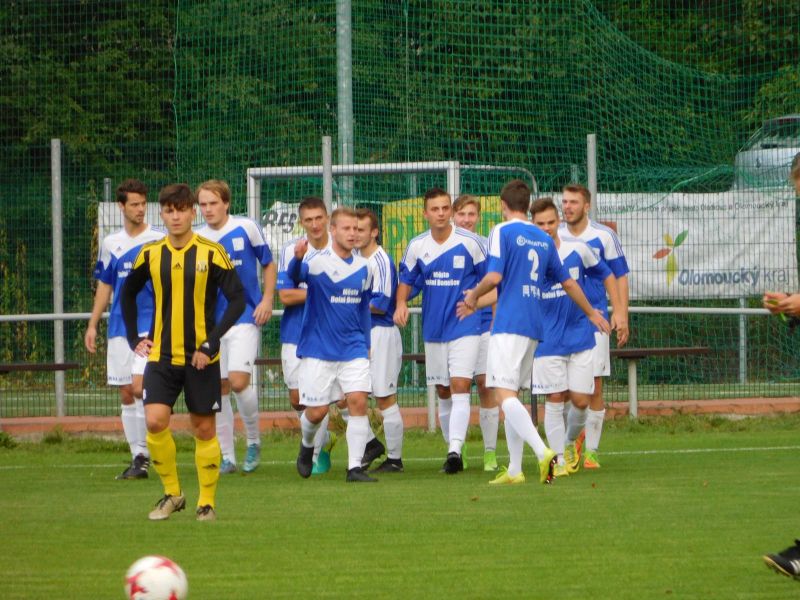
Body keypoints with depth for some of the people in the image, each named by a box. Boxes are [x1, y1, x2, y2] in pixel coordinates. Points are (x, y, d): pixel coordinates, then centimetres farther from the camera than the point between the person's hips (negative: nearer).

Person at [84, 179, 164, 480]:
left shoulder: (159, 241, -1)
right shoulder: (111, 244, 11)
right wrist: (92, 325, 12)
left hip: (151, 324, -5)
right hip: (119, 328, 5)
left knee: (139, 387, -18)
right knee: (126, 395, 4)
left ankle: (144, 452, -6)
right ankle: (138, 458, 10)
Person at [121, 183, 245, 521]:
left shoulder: (211, 253, -6)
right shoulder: (151, 254, 4)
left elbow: (238, 300, -9)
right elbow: (128, 293, 20)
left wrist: (211, 343, -16)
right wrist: (134, 338, 12)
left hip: (201, 357, -2)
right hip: (161, 354, 2)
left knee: (204, 429, 4)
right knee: (155, 421, -13)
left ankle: (207, 502, 17)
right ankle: (172, 494, 4)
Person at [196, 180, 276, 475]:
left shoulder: (246, 228, -3)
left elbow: (268, 264, 7)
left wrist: (267, 300, -3)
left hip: (245, 317, -4)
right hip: (212, 322, 4)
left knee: (238, 381, -17)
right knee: (218, 389, 3)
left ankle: (254, 441, 5)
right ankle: (227, 456, 12)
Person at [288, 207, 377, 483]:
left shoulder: (363, 266, 7)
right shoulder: (318, 260, -10)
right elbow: (295, 276, -32)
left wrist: (365, 344, 19)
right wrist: (298, 258, -54)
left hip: (353, 349, 4)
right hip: (318, 350, -4)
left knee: (358, 401, -12)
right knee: (317, 411, 1)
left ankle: (355, 467, -9)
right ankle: (307, 445, 34)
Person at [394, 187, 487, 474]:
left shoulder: (469, 242, -8)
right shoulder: (417, 246, 3)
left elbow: (489, 278, 2)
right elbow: (406, 278, 13)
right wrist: (401, 304, -4)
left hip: (465, 325, -4)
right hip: (433, 329, 4)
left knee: (460, 386, -16)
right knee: (442, 392, 11)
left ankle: (455, 450, -24)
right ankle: (452, 450, 22)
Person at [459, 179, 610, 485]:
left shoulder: (502, 232, -5)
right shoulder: (544, 240, 15)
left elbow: (495, 277, -15)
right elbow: (567, 281, 22)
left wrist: (473, 295, 5)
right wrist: (592, 313, 35)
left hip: (508, 325, -7)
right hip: (533, 325, 7)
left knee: (504, 394, -14)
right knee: (512, 396, 14)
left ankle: (543, 452, -32)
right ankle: (514, 469, 11)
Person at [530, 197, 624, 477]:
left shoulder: (578, 250, -3)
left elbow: (607, 276, 11)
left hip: (580, 336, 1)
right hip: (547, 342, -1)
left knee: (581, 399, 0)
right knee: (555, 399, -3)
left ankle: (570, 443, 28)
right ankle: (559, 460, 5)